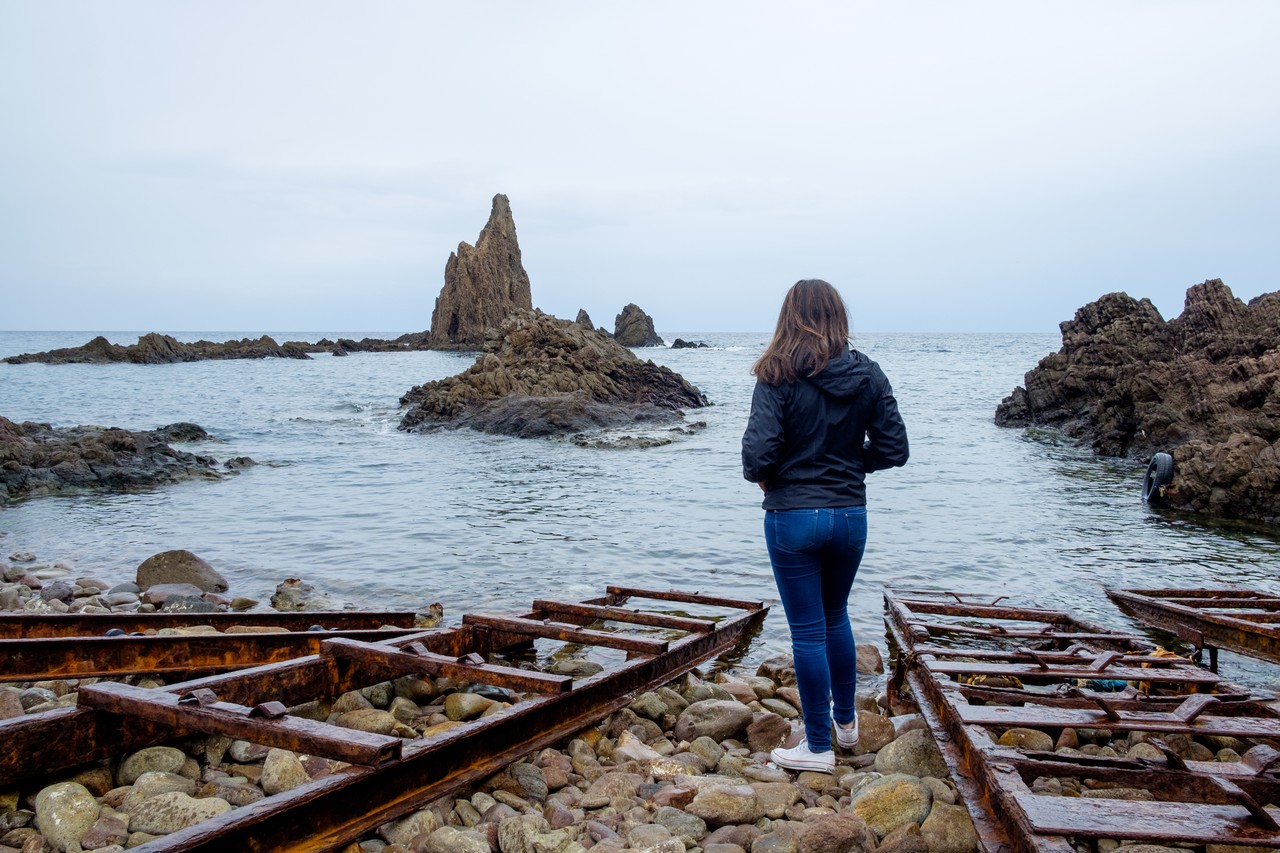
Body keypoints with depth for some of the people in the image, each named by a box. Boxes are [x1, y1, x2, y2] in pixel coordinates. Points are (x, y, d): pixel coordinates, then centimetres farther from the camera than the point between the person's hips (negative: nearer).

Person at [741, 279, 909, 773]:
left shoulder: (778, 378, -14)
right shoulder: (868, 375, -2)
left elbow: (758, 455, -21)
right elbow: (893, 450, 0)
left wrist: (760, 475, 1)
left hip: (793, 516, -4)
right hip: (850, 515, 5)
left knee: (807, 631, 6)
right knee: (835, 616, 25)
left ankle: (818, 746, 18)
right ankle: (846, 721, 40)